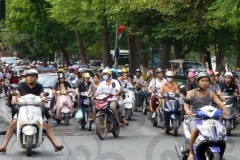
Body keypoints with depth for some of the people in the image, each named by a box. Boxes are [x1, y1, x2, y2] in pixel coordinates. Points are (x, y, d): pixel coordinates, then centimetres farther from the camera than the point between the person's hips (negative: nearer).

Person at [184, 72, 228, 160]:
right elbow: (186, 104, -11)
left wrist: (224, 109, -22)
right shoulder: (191, 93, 4)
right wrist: (188, 111, -35)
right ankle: (191, 153, -18)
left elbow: (220, 103, 1)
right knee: (195, 131, -35)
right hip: (195, 118, -3)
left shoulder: (211, 94, 12)